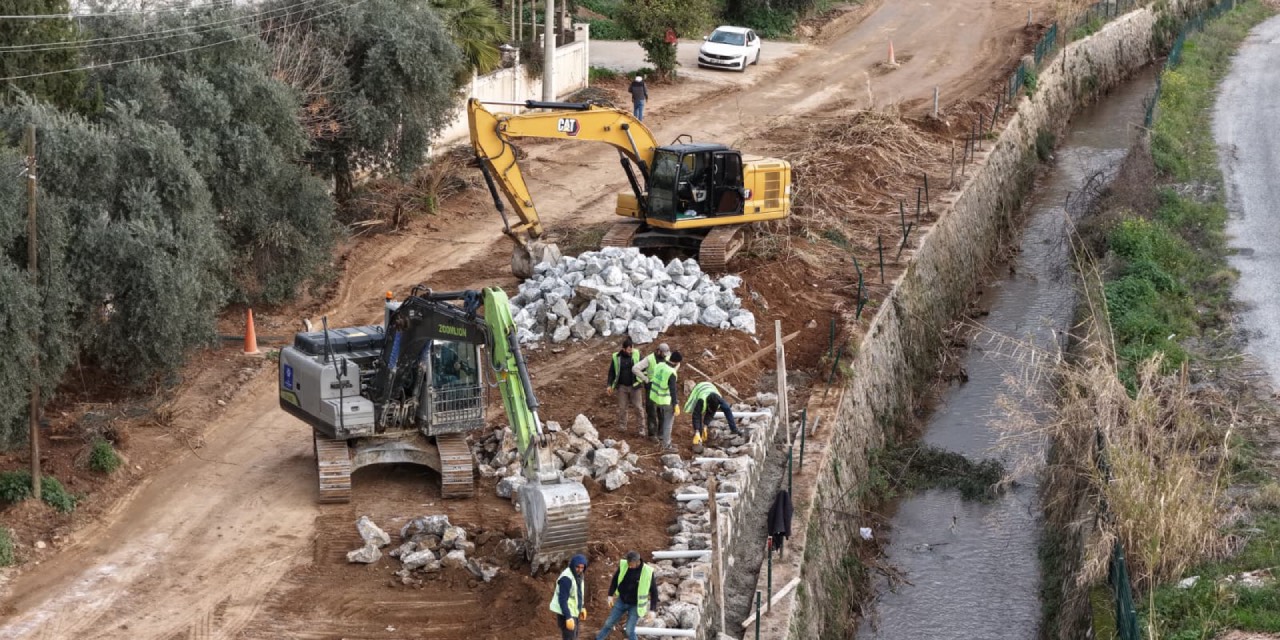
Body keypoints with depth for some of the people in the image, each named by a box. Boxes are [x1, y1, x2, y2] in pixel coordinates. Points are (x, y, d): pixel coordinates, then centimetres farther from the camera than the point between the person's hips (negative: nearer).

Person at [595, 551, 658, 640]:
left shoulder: (648, 572, -21)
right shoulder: (623, 565, -13)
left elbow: (654, 590, -10)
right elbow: (615, 580, 4)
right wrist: (610, 596, 3)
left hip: (635, 605, -4)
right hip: (621, 601, 4)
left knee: (629, 630, -7)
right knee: (608, 623, 11)